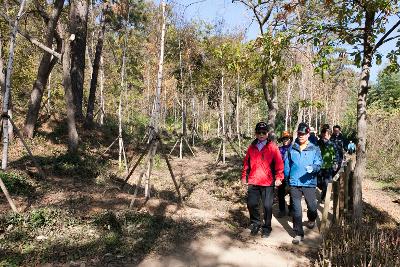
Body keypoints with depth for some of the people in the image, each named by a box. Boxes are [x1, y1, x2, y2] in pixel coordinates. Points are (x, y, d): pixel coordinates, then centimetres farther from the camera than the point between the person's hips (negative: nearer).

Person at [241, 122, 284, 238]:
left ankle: (267, 227, 24)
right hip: (253, 182, 3)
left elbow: (279, 163, -4)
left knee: (267, 206, 5)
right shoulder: (252, 147, 9)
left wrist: (278, 177, -11)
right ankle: (255, 223, 29)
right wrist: (244, 176, 12)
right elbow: (246, 162, 12)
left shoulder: (272, 147, -1)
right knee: (251, 204, 5)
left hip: (268, 182, -3)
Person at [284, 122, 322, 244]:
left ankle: (312, 219, 47)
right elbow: (287, 164, 12)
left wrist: (313, 168, -28)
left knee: (312, 206, 11)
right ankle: (299, 234, 15)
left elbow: (318, 164, -7)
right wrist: (286, 178, 12)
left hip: (309, 183, -1)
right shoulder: (292, 148, 6)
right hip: (294, 183, 1)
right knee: (296, 209, 3)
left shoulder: (315, 149, 0)